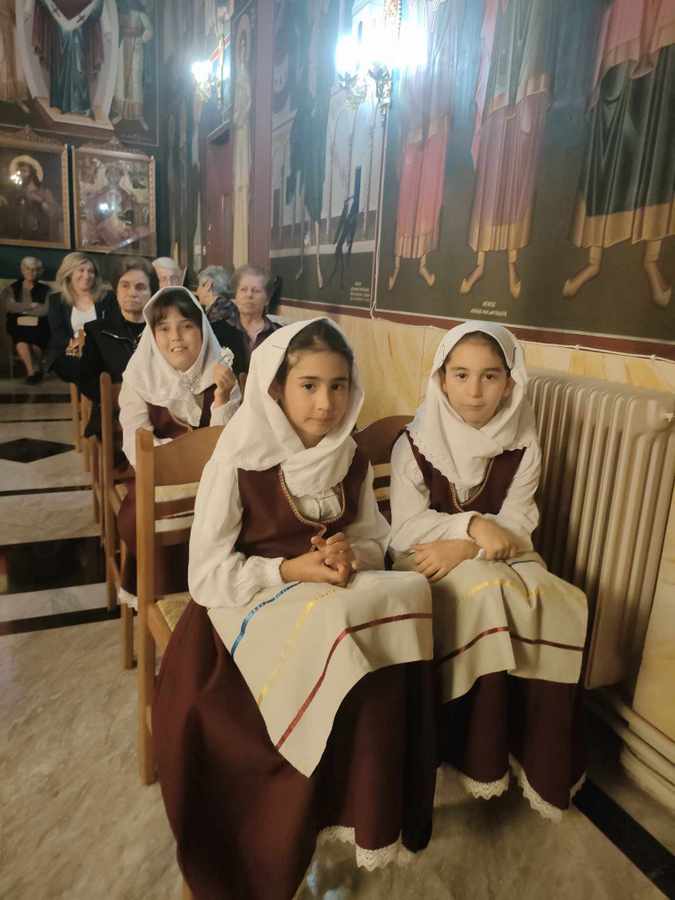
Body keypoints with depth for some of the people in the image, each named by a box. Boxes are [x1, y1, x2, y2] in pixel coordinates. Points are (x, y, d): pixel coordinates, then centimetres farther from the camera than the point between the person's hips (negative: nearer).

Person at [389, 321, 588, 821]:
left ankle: (539, 754, -6)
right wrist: (473, 524, -25)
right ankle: (481, 755, -12)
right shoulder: (416, 443, -8)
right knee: (485, 595, -31)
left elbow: (516, 526, -8)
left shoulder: (522, 446, -2)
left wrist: (464, 547, -25)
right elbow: (406, 530, -12)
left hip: (499, 557, 3)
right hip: (427, 559, -2)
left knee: (559, 605, -24)